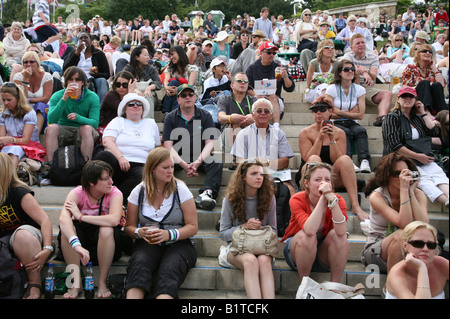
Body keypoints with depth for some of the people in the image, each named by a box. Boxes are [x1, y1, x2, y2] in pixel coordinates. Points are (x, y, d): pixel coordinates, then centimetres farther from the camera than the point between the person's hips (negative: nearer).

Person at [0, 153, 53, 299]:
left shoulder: (19, 192, -14)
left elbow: (45, 220, -22)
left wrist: (47, 249, -33)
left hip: (30, 238, -4)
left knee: (23, 233, -38)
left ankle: (35, 285, -25)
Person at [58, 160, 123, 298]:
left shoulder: (115, 193, -12)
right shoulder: (77, 193, -12)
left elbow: (114, 220, -33)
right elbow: (63, 218, -33)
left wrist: (81, 216, -27)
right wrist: (77, 245, -50)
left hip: (105, 243, -1)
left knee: (107, 230, -32)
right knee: (66, 228, -27)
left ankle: (102, 283, -19)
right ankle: (76, 283, -21)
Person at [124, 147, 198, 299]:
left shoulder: (180, 189, 1)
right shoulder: (139, 191, 6)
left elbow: (193, 227, -1)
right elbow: (129, 226, 13)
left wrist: (169, 234, -18)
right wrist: (139, 232, -11)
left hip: (178, 244, -1)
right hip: (148, 244, 2)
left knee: (169, 269, -35)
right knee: (139, 263, -33)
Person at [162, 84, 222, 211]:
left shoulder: (206, 116, 9)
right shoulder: (170, 118, 8)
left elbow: (210, 143, 0)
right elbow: (168, 146, -2)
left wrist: (198, 162, -18)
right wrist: (183, 164, -18)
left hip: (200, 157, 0)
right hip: (178, 157, 0)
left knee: (216, 163, -30)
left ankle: (207, 193, -53)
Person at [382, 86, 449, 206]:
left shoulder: (417, 118, 22)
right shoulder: (392, 117, 4)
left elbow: (435, 132, 10)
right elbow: (395, 145, -7)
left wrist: (423, 113, 13)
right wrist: (417, 156, -11)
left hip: (423, 159, 5)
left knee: (438, 173, -26)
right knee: (423, 178, -31)